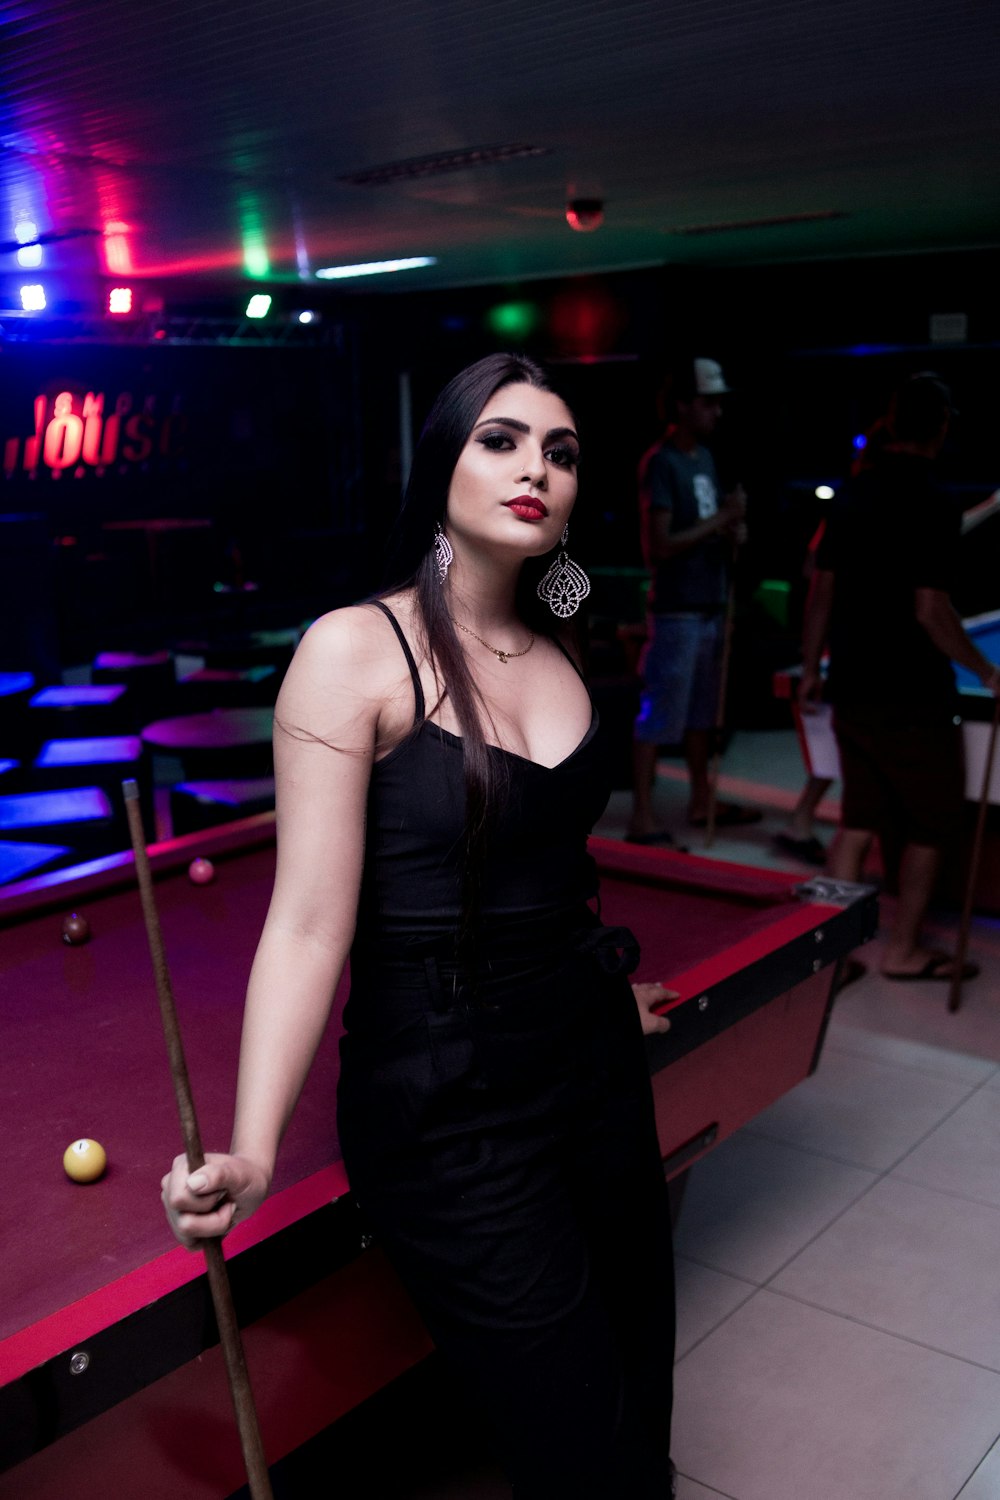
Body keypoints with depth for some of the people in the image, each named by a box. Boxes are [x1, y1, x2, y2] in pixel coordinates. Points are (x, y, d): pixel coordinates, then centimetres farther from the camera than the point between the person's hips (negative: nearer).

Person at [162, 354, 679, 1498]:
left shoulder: (556, 649, 4)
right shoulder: (355, 650, -16)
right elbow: (311, 925, -21)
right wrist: (251, 1153, -30)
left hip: (595, 1059, 7)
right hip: (445, 1101, -7)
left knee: (641, 1385, 18)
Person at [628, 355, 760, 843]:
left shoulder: (705, 457, 13)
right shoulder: (661, 464, -14)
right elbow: (659, 547, -20)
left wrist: (731, 534, -1)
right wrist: (721, 519, -17)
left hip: (711, 606, 9)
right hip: (677, 611, -9)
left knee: (702, 710, 17)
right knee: (661, 715, -4)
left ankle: (701, 801, 29)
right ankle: (642, 816, 2)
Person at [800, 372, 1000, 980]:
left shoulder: (851, 495, 7)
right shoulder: (933, 504, -15)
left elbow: (822, 592, 10)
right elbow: (931, 611, -18)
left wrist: (811, 669, 18)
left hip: (852, 690, 7)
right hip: (912, 697, -7)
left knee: (858, 822, 14)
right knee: (931, 824, 10)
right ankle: (905, 949, 18)